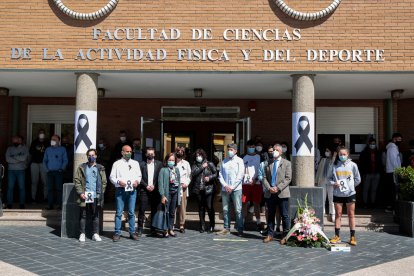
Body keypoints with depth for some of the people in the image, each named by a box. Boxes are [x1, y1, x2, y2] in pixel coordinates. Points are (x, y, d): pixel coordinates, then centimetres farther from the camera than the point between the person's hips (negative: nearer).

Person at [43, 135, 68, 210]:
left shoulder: (62, 149, 7)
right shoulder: (48, 149, 16)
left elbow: (65, 160, 4)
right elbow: (44, 160, 17)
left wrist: (62, 169, -8)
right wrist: (46, 169, 3)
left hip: (58, 172, -3)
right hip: (50, 172, 3)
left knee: (59, 188, -4)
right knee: (50, 188, 0)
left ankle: (60, 204, -1)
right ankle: (50, 204, 5)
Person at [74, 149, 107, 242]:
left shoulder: (100, 168, 9)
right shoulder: (82, 167, 5)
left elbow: (104, 182, 8)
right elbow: (76, 180, 2)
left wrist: (101, 194, -1)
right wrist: (80, 192, -8)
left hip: (96, 196, 1)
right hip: (85, 196, -1)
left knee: (96, 216, 6)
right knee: (83, 215, 4)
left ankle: (95, 234, 14)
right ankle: (82, 234, 12)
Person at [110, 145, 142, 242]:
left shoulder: (135, 163, 13)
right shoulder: (117, 164, 5)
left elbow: (139, 175, 16)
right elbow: (112, 177, 3)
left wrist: (137, 181, -4)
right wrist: (118, 182, -14)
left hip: (132, 190, 2)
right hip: (120, 190, -2)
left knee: (131, 212, 6)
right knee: (119, 212, -1)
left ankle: (132, 232, 13)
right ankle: (117, 233, 5)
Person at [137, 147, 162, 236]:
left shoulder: (159, 164, 9)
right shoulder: (142, 164, 6)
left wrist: (154, 186, -6)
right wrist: (146, 186, -9)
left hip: (155, 190, 1)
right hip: (144, 190, -1)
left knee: (154, 210, 4)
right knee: (142, 210, -3)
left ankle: (153, 229, 12)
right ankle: (140, 229, 2)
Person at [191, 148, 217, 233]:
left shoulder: (210, 164, 4)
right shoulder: (195, 166, 11)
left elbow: (216, 174, 4)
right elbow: (193, 173, -7)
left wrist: (209, 177, -12)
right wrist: (202, 167, -10)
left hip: (208, 189, -3)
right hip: (198, 190, 3)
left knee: (209, 207, -4)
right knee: (201, 208, 8)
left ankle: (212, 225, 8)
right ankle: (202, 226, 17)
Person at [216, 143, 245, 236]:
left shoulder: (239, 161, 2)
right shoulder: (224, 161, 13)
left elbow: (240, 175, -5)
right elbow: (220, 174, 10)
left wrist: (232, 187, -9)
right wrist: (225, 185, -4)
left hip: (236, 189, -4)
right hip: (225, 189, 4)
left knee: (238, 210, -4)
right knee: (225, 209, 6)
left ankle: (240, 229, 2)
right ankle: (226, 228, 14)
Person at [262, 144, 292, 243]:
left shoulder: (286, 163, 3)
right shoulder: (268, 164, 12)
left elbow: (288, 178, -5)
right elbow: (264, 178, 8)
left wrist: (278, 188, -15)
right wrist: (269, 188, -9)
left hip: (282, 193, -3)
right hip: (270, 194, 3)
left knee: (285, 216, 1)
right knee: (270, 215, 9)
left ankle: (286, 236, 9)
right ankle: (270, 235, 16)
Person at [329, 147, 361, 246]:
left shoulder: (352, 165, -1)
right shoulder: (334, 165, 1)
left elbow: (358, 179, 6)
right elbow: (330, 178, 8)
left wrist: (350, 185, -1)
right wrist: (334, 183, -10)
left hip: (350, 193, -1)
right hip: (337, 194, 1)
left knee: (351, 215, 5)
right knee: (338, 214, 6)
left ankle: (353, 237, 11)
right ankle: (337, 236, 14)